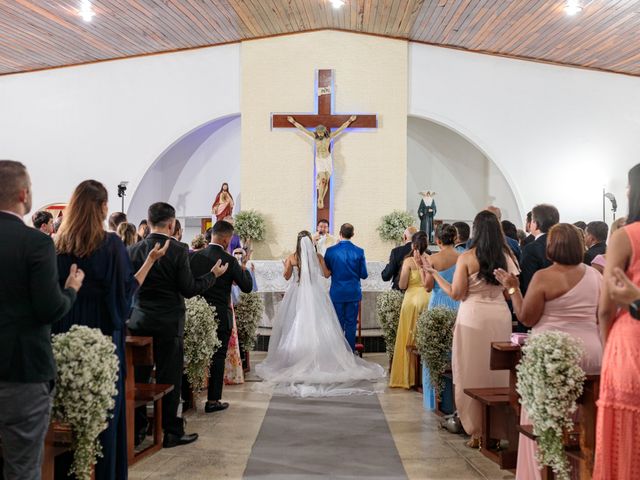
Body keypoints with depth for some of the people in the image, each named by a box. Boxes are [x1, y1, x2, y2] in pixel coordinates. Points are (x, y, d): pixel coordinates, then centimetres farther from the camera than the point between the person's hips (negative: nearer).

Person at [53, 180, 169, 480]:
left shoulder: (59, 244, 1)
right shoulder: (110, 244, -11)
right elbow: (127, 289, -9)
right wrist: (151, 259, -3)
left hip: (66, 335, 4)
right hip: (103, 334, -4)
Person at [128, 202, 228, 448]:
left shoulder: (132, 250, -1)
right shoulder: (178, 252, -13)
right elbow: (189, 289, -11)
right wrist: (213, 274, 2)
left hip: (138, 322, 4)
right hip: (168, 324, -4)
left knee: (138, 377, 14)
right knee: (169, 379, 5)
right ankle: (171, 432, 12)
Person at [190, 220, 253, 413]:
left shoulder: (195, 256, -2)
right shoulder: (230, 261, -12)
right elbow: (247, 287, -7)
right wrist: (244, 267, 8)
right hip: (220, 316, -4)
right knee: (218, 357, 5)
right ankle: (213, 400, 9)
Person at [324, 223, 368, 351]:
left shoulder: (330, 251, -8)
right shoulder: (359, 252, -8)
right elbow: (364, 274, -3)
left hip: (337, 293, 0)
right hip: (353, 293, 0)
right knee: (351, 324, 7)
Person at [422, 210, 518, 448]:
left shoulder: (466, 258, -7)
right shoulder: (506, 256, 4)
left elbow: (456, 294, -6)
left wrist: (434, 272, 2)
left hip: (473, 317, -4)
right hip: (500, 315, 4)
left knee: (473, 373, 4)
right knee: (498, 373, 11)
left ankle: (478, 432, 9)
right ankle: (498, 427, 19)